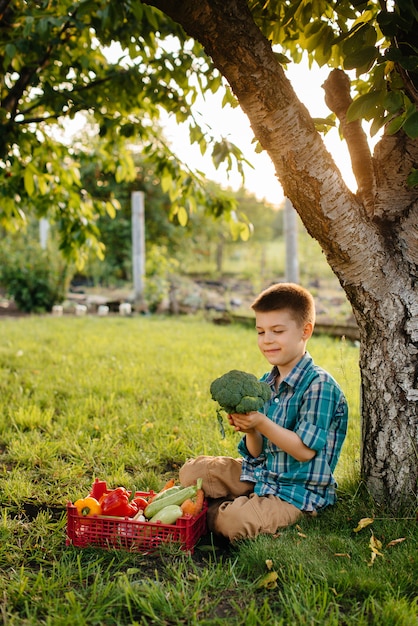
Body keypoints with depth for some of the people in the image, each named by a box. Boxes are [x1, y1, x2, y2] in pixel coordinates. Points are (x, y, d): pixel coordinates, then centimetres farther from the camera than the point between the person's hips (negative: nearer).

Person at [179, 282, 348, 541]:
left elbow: (305, 451, -23)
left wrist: (261, 424, -32)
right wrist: (250, 430, -18)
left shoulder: (320, 385, -19)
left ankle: (215, 513, 4)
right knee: (191, 471, 3)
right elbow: (257, 452, 5)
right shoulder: (265, 383, 4)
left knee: (233, 521, -26)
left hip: (298, 490, -7)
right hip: (260, 474, 7)